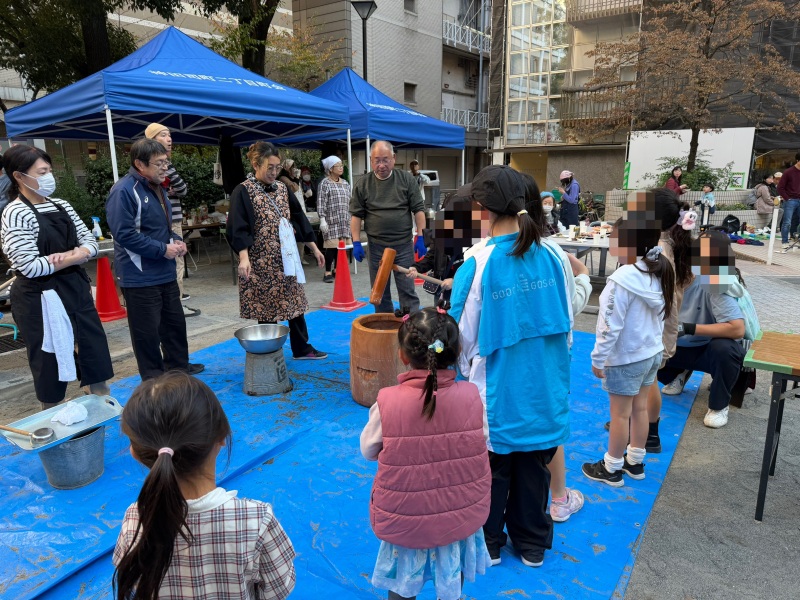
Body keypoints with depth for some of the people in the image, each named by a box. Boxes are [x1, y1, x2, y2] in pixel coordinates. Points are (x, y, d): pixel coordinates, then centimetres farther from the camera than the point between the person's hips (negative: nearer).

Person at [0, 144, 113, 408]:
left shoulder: (61, 205, 8)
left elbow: (91, 243, 8)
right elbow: (30, 267, -19)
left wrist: (69, 255, -12)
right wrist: (76, 256, -10)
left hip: (76, 289, 7)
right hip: (40, 299, -6)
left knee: (96, 352, 9)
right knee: (50, 361, 6)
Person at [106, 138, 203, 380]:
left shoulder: (157, 188, 12)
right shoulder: (124, 191, -17)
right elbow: (125, 234, -23)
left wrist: (176, 241, 3)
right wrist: (163, 250, -20)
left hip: (165, 272, 9)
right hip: (140, 276, -9)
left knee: (175, 322, 18)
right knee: (148, 331, 2)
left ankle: (178, 366, 35)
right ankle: (154, 379, 16)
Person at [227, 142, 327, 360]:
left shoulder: (282, 188, 9)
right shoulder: (243, 191, -8)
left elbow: (299, 219, 14)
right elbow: (238, 228, -15)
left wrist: (315, 249, 14)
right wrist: (244, 258, -28)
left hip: (287, 259, 6)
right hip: (262, 262, -6)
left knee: (294, 302, 11)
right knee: (266, 309, 2)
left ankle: (302, 348, 24)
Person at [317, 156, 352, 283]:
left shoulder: (345, 183, 15)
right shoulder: (325, 183, -4)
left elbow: (350, 202, 18)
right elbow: (321, 203, -9)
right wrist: (322, 220, -16)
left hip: (344, 221, 6)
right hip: (331, 221, -6)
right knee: (332, 246, -9)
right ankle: (327, 272, 0)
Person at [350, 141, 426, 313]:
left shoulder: (407, 179, 0)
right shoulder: (362, 184, 1)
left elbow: (418, 209, 1)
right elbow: (356, 215, 3)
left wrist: (421, 237, -5)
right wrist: (356, 243, -4)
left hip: (403, 245, -1)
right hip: (376, 247, 1)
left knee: (407, 290, 2)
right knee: (380, 292, 10)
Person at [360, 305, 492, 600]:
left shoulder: (387, 402, -24)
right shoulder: (471, 395, -20)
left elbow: (368, 450, -7)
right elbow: (482, 442, -4)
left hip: (403, 520, -1)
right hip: (462, 517, 2)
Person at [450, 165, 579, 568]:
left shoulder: (477, 266, -20)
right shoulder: (554, 254, -8)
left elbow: (464, 338, -10)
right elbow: (567, 320, 3)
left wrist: (463, 370, 9)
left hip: (497, 392, -3)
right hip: (544, 387, 4)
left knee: (491, 471, 19)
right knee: (534, 468, 21)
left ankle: (488, 543, 39)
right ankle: (532, 543, 40)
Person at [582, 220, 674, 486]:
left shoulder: (623, 279, -26)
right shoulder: (660, 272, -1)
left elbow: (610, 326, -23)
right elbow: (660, 315, 10)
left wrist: (598, 359, -13)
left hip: (625, 358, -8)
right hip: (652, 353, 8)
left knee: (620, 414, 6)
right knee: (640, 409, 19)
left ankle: (612, 469, 21)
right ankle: (635, 462, 34)